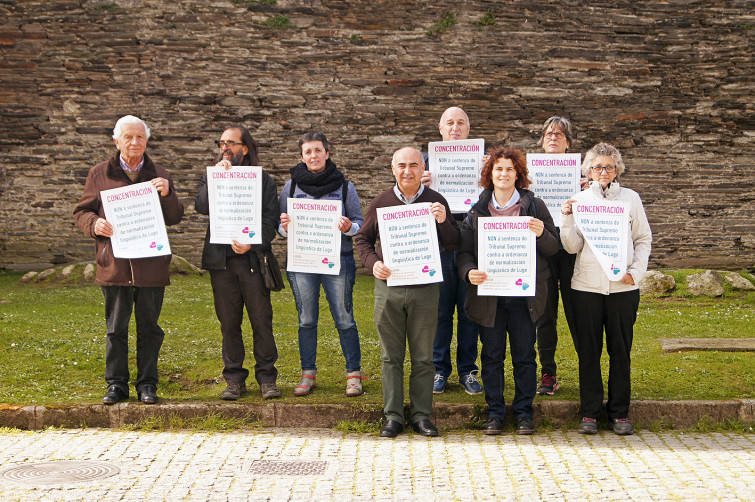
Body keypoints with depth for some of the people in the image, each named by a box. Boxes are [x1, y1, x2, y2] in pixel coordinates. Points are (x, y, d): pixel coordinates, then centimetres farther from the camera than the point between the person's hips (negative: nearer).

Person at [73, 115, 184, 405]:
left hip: (151, 264, 0)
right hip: (114, 264, 0)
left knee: (149, 327, 5)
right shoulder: (99, 174, 9)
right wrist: (95, 224, -10)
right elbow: (82, 211, 12)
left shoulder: (159, 176, 10)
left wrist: (167, 194, -12)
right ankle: (116, 384, 14)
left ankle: (147, 384, 14)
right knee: (116, 328, 4)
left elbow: (175, 218, 7)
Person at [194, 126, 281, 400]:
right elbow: (201, 206, -5)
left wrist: (252, 243, -15)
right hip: (221, 260, 2)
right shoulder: (211, 177, 14)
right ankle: (234, 379, 15)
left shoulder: (262, 179, 6)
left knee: (261, 320, -2)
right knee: (229, 322, 6)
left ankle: (267, 377, 8)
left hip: (253, 259, -2)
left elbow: (271, 220, 0)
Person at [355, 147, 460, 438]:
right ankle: (393, 416, 12)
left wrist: (442, 222, -16)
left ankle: (422, 416, 14)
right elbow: (362, 239, 12)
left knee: (423, 357, 5)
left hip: (424, 287, -1)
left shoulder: (436, 202, 4)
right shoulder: (381, 202, 6)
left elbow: (454, 245, 3)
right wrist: (373, 263, -6)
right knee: (391, 356, 5)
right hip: (388, 287, 1)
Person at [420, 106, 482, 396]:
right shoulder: (428, 160, 11)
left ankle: (467, 371, 14)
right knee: (440, 309, 4)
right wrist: (422, 186, -14)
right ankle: (439, 370, 14)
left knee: (470, 309, 4)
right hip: (439, 240, 0)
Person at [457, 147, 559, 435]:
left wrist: (542, 235, -17)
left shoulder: (534, 206, 5)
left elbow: (554, 248, 5)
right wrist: (469, 272, -14)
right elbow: (464, 251, 7)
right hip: (488, 294, 1)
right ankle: (494, 412, 16)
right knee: (492, 355, 6)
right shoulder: (477, 210, 8)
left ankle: (523, 411, 15)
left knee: (524, 355, 4)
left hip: (524, 294, -1)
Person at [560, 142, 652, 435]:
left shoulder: (630, 198, 8)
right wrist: (567, 218, -13)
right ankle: (590, 413, 12)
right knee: (588, 351, 3)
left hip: (623, 287, 0)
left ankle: (619, 413, 13)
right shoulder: (579, 200, 7)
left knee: (621, 350, 4)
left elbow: (644, 240, 10)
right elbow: (572, 247, 1)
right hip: (587, 287, 0)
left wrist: (636, 271, -3)